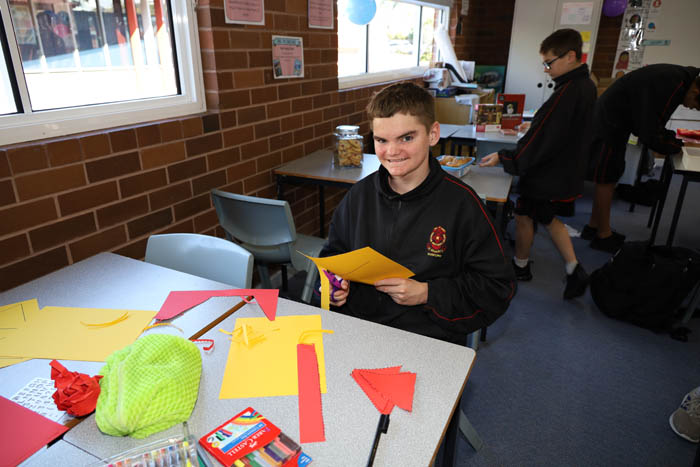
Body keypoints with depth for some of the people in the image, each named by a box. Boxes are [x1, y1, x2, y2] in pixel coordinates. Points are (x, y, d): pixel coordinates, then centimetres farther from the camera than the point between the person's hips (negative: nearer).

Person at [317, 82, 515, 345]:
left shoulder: (461, 202, -7)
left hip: (430, 338, -2)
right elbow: (334, 252, 22)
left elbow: (498, 288, -3)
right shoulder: (360, 194, 6)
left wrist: (427, 293, -12)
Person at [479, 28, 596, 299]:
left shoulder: (566, 94, -25)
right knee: (548, 218, 21)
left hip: (549, 175, -9)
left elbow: (541, 140, -26)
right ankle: (574, 269, 18)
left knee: (524, 216, 10)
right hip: (568, 172, 9)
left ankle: (520, 266, 29)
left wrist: (503, 158, -20)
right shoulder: (586, 86, 5)